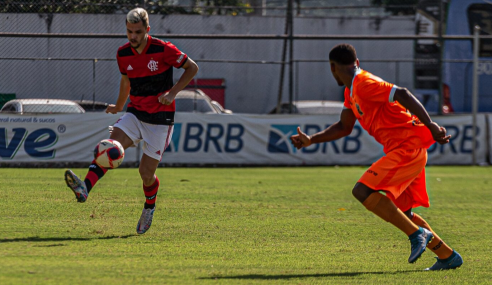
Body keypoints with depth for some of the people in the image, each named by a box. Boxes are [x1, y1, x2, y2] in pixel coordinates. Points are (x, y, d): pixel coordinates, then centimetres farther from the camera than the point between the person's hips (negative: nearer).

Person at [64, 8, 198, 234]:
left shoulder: (163, 50, -13)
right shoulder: (123, 54, 2)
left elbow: (192, 67, -3)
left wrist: (172, 92, -14)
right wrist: (119, 106, 36)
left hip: (160, 118, -4)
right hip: (135, 114, 4)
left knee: (146, 172, -3)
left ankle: (149, 208, 29)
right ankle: (84, 188, -43)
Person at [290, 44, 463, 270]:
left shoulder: (364, 84, -13)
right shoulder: (351, 91, 19)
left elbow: (402, 95, -22)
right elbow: (344, 127, 28)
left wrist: (430, 125, -26)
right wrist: (311, 140, 19)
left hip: (408, 147, -10)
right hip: (407, 151, 10)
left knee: (362, 191, -19)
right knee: (401, 213, 15)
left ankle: (417, 234, -17)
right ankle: (448, 256, 21)